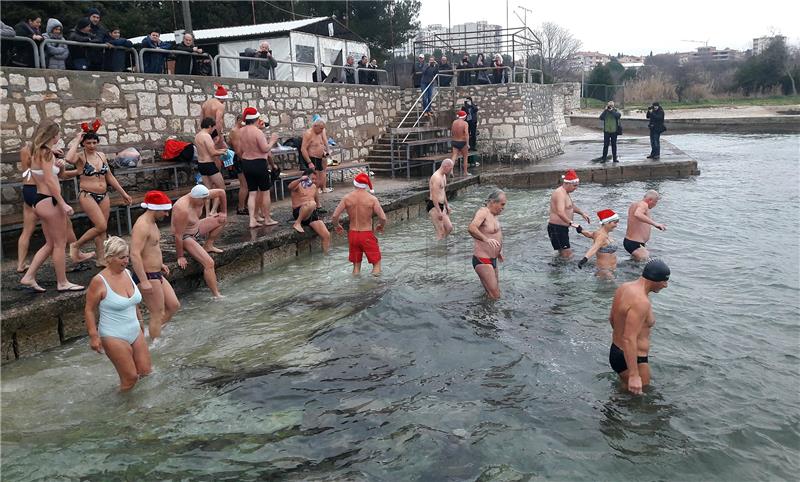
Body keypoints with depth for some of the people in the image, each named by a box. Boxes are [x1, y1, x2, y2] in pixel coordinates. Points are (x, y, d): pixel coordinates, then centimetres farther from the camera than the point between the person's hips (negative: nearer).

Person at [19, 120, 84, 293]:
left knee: (50, 243, 17)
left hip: (40, 200, 10)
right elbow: (49, 181, -20)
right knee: (60, 243, 1)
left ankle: (28, 277, 15)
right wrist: (63, 204, -20)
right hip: (49, 201, -10)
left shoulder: (37, 152, 14)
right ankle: (62, 283, 9)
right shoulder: (46, 152, -14)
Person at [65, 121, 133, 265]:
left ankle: (100, 259, 16)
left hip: (104, 196, 6)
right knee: (101, 226, -14)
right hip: (87, 195, -6)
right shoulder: (80, 157, -7)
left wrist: (123, 193, 18)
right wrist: (76, 140, -19)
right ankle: (76, 245, 7)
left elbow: (110, 177, 17)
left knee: (102, 228, 8)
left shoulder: (101, 155, 10)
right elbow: (69, 158, -33)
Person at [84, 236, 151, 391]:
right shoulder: (99, 281, -18)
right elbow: (89, 310, -12)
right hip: (114, 337, -7)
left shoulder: (127, 273, 2)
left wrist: (139, 323, 22)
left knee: (145, 371, 8)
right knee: (130, 377, -2)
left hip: (135, 331, 7)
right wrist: (94, 336, -16)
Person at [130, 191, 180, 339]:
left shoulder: (151, 223, 12)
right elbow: (135, 255, -28)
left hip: (157, 275, 10)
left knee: (174, 306, 14)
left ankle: (152, 333, 24)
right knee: (158, 314, 0)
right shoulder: (142, 225, -20)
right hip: (147, 277, -10)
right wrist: (144, 281, -30)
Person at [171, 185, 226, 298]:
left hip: (197, 229, 9)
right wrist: (180, 257, -24)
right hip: (186, 237, -8)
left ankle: (208, 246, 11)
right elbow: (178, 235, -31)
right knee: (209, 263, -22)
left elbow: (221, 192, 4)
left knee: (222, 218, 6)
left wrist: (224, 212, 6)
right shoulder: (182, 209, -35)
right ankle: (216, 295, -16)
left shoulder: (200, 196, -13)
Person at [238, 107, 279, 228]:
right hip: (259, 164, -7)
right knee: (265, 192, 7)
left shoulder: (241, 132, 5)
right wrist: (272, 141, -3)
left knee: (252, 193, 10)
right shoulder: (257, 132, -17)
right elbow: (265, 149, -18)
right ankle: (267, 219, 15)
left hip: (246, 163, 7)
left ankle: (252, 220, 5)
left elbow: (240, 150, 11)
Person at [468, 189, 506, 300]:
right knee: (494, 296, -12)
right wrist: (486, 239, -46)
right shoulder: (483, 212, -16)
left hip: (492, 260, 10)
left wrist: (498, 251, 29)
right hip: (482, 260, -10)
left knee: (496, 294, 18)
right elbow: (471, 228, -35)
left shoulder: (493, 214, 13)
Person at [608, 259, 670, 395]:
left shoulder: (625, 287, 2)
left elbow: (612, 319, 16)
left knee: (625, 393, 26)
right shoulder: (641, 302, -27)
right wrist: (634, 375, -33)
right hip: (632, 359, -10)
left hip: (616, 351, 10)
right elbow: (629, 339, -33)